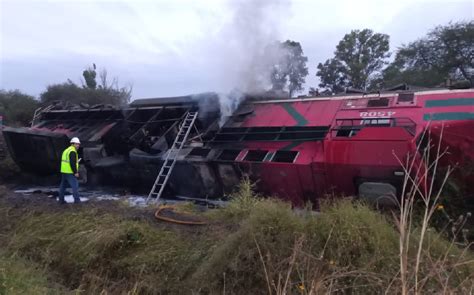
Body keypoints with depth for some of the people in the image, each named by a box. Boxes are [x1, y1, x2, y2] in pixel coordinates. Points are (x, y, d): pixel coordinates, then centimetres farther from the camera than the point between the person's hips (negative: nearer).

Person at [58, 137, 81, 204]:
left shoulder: (66, 150, 18)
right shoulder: (73, 151, -14)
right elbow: (72, 163, -21)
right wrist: (76, 172, -18)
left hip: (64, 171, 10)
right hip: (70, 172, -10)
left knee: (63, 185, 16)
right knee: (75, 185, -7)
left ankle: (61, 200, 23)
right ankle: (77, 200, -9)